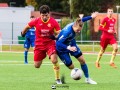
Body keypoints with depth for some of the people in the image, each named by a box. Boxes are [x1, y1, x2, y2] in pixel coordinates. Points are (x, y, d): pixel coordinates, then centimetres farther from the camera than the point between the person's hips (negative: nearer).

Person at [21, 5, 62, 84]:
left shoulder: (54, 22, -14)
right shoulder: (36, 21, -11)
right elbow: (27, 27, 8)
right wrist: (23, 33, 25)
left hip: (50, 43, -2)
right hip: (39, 44, 2)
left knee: (54, 60, -26)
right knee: (37, 66, 6)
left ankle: (58, 79, -7)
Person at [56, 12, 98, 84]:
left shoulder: (76, 25, -20)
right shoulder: (67, 32, -41)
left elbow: (81, 20, 6)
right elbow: (58, 43, -41)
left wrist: (91, 17, 18)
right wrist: (68, 48, -53)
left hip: (71, 44, 7)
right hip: (62, 48, -7)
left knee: (82, 60, 4)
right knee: (71, 67, -6)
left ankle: (87, 79, 20)